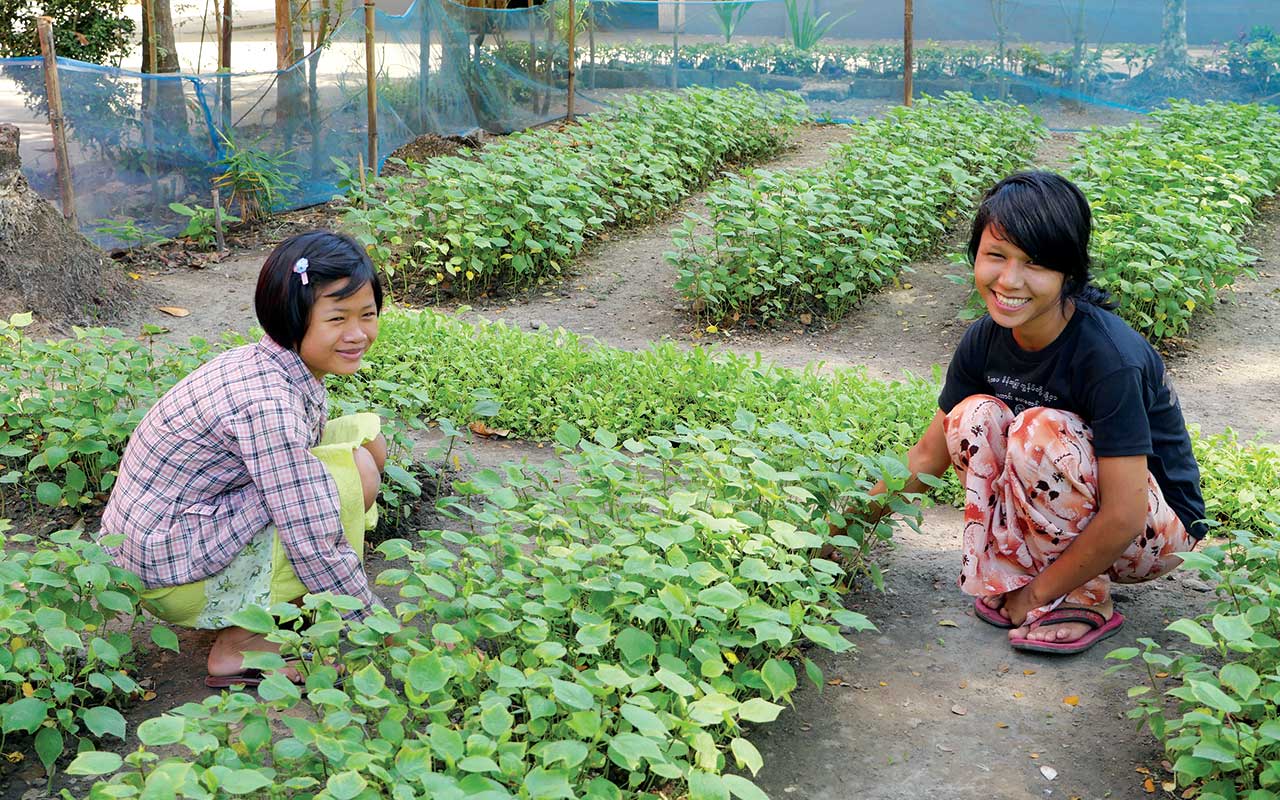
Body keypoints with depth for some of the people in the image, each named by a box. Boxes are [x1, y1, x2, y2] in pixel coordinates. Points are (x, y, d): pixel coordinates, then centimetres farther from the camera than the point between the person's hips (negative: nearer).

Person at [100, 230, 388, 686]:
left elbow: (304, 472, 13)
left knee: (364, 432, 3)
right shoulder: (266, 404, -29)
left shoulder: (287, 367, -1)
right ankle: (240, 645, -9)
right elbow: (314, 546, -27)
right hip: (170, 575, -9)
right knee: (355, 472, -21)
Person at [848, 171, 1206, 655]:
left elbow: (1123, 518, -30)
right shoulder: (986, 339, -10)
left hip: (1153, 532, -5)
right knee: (976, 415, -17)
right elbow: (930, 453, 1)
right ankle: (1006, 577, -8)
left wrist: (1038, 595, -20)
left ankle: (1085, 599, -11)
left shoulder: (1111, 357, -30)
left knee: (1042, 430, -31)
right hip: (1066, 524, 6)